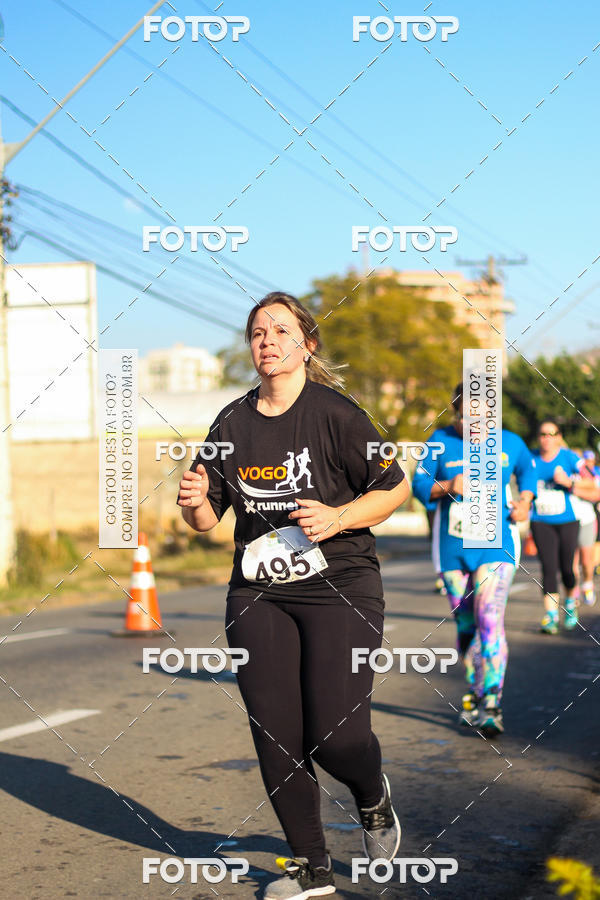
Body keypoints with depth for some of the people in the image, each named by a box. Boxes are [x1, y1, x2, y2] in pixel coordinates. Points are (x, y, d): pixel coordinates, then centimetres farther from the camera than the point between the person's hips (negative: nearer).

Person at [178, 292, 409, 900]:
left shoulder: (336, 415, -6)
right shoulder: (231, 424, 7)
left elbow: (394, 489, -1)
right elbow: (206, 517, 13)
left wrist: (339, 518, -16)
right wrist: (195, 502, -10)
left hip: (339, 587, -4)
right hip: (258, 595, 4)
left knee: (337, 734, -11)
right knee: (274, 735, 0)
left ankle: (373, 800, 26)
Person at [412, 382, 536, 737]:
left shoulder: (509, 443, 1)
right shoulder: (441, 442, -1)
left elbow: (528, 469, 22)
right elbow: (419, 484, 0)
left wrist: (526, 500, 4)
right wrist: (448, 487, -19)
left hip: (496, 545, -2)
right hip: (453, 548, 2)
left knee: (490, 620, -18)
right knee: (465, 626, 11)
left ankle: (491, 704, -22)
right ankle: (474, 692, 31)